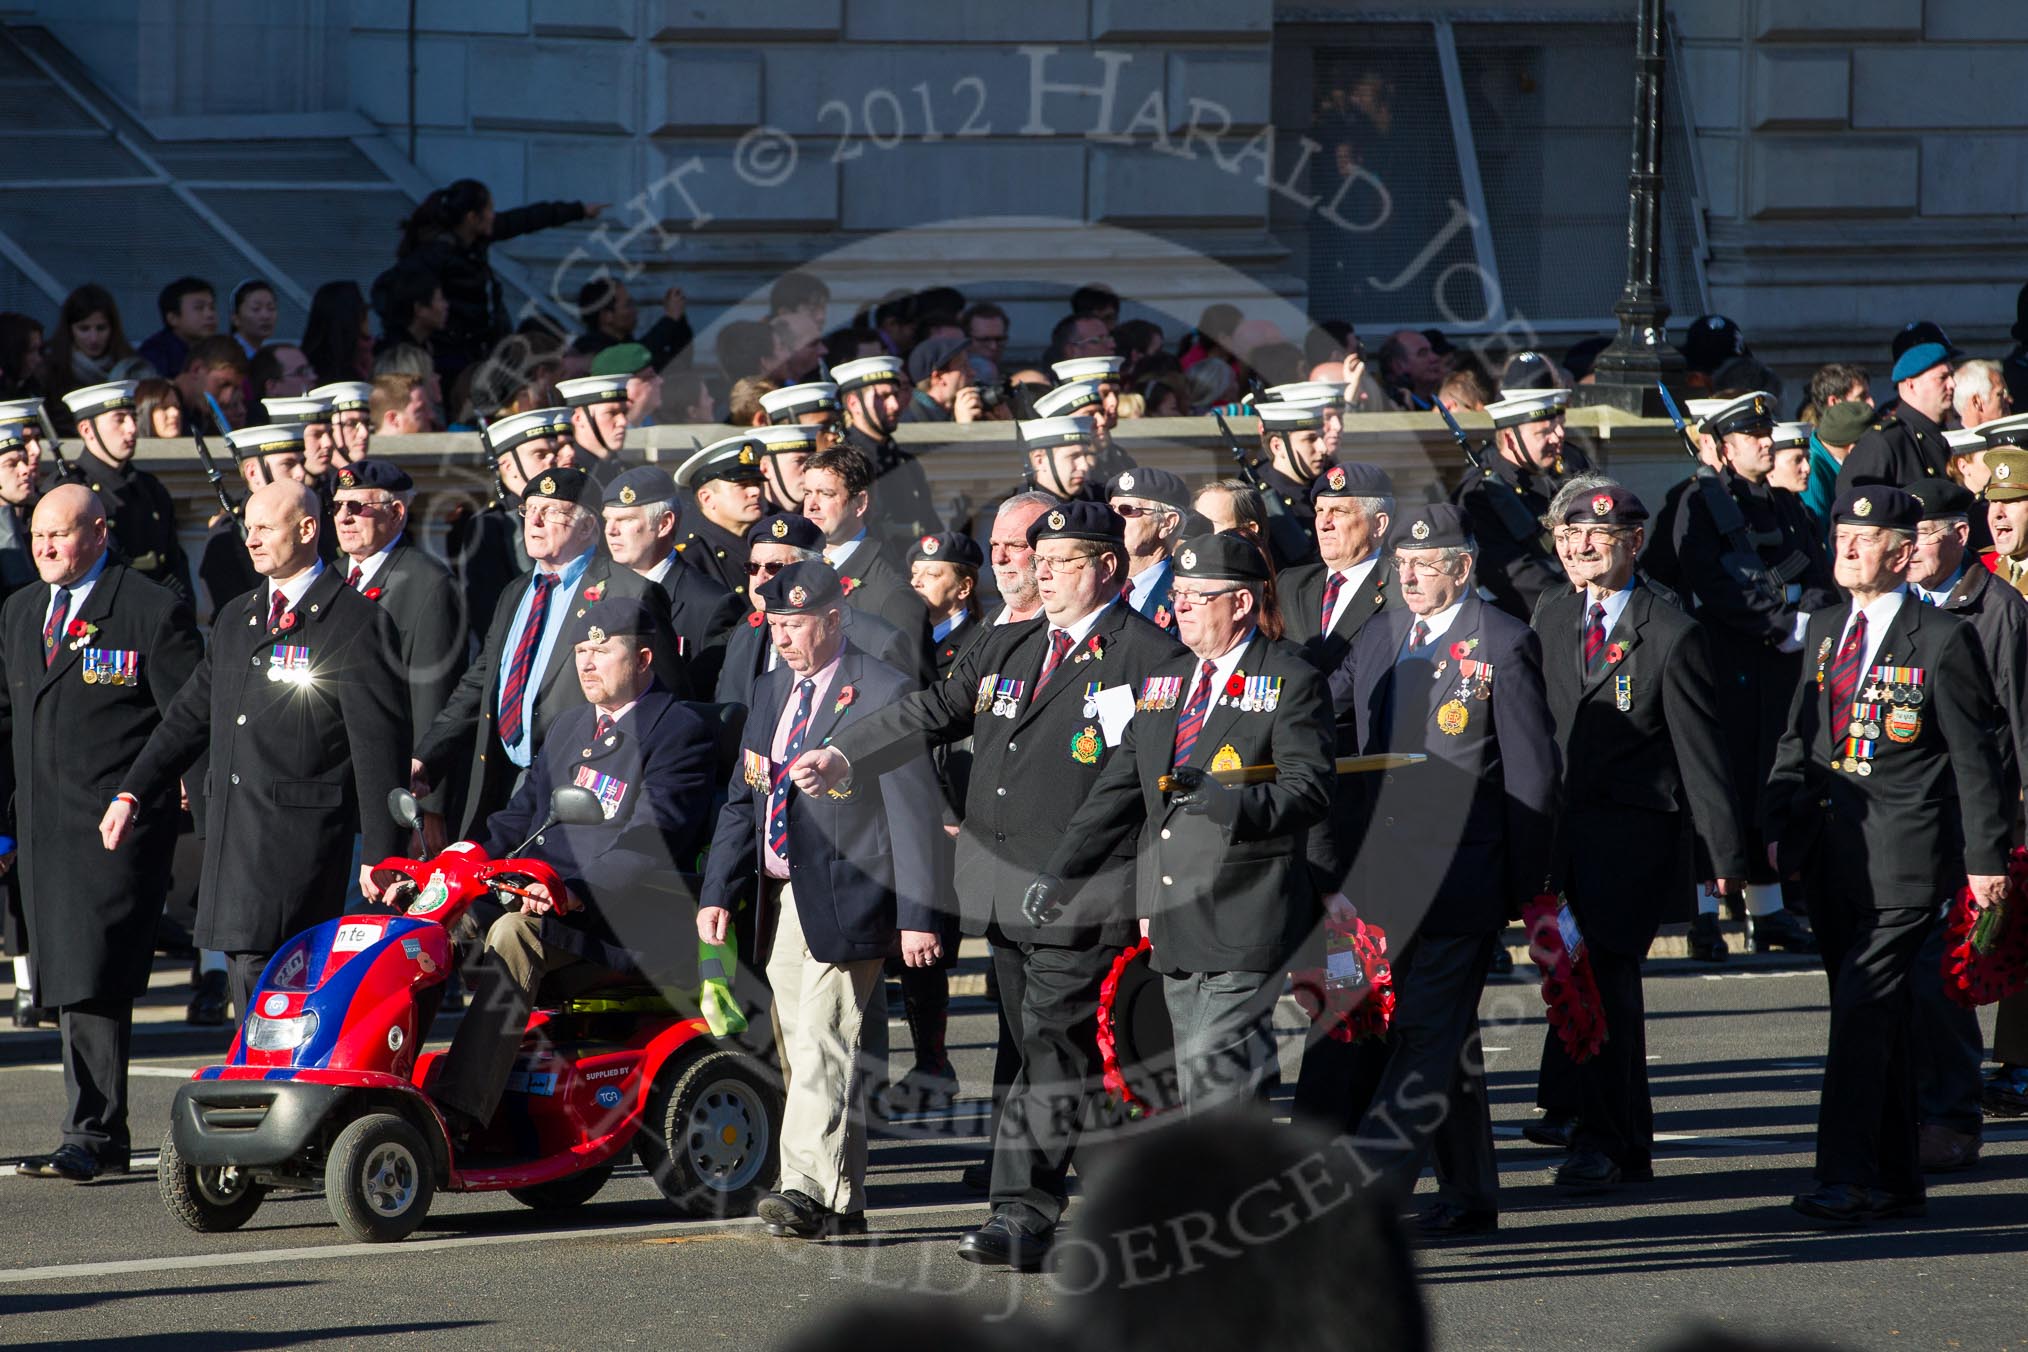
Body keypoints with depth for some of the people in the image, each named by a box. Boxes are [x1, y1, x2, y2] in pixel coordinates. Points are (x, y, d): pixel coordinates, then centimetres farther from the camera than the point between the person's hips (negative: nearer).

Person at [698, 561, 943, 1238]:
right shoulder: (772, 693, 16)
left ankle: (811, 1189, -22)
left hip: (846, 899, -8)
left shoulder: (881, 693, -7)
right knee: (800, 1052, 7)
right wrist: (718, 893, 11)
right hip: (782, 899, 8)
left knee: (824, 1044, -15)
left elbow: (913, 811, -10)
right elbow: (742, 801, 21)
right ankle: (844, 1203, 12)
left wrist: (917, 915, -15)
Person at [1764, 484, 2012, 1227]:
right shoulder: (1825, 629, 13)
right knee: (1875, 1019, 11)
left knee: (1862, 1008, -15)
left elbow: (1975, 755, -5)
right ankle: (1895, 1180, 18)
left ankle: (1849, 1179, -16)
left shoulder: (1942, 639, -6)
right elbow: (1798, 737, 18)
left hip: (1904, 856, -7)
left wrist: (1986, 857, -6)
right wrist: (1779, 825, 7)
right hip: (1833, 852, 7)